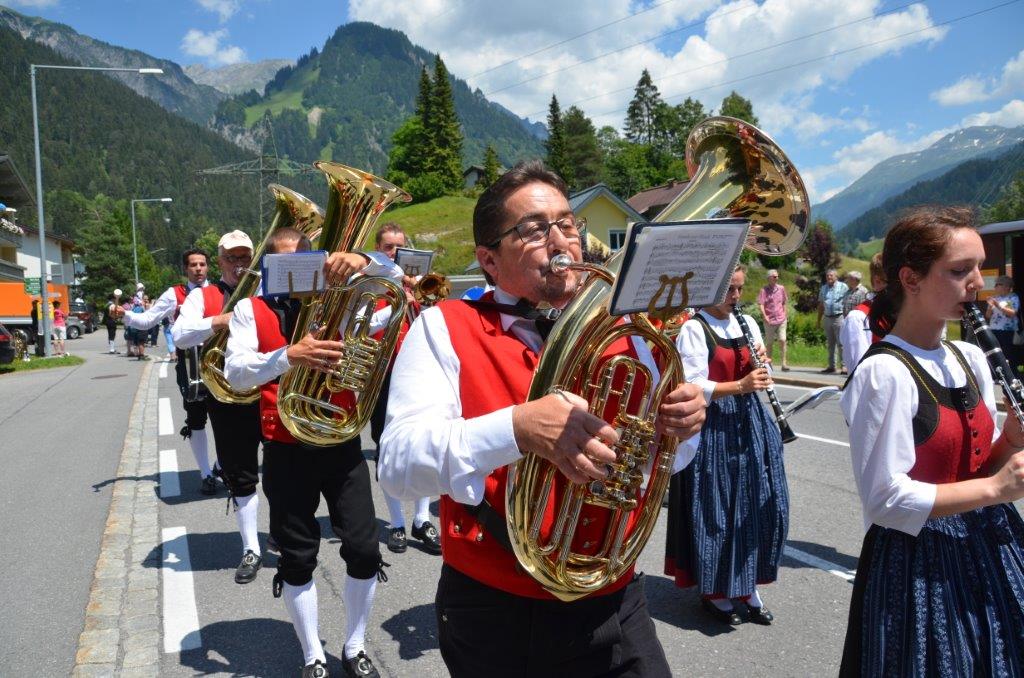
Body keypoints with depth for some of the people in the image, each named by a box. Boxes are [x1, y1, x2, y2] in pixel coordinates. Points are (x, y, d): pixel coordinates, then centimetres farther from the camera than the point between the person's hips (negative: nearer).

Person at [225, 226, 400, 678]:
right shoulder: (251, 309, 0)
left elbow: (394, 279, -3)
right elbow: (236, 373, -13)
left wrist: (361, 261, -25)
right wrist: (289, 356, -32)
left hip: (342, 444, 2)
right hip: (287, 450, -1)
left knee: (364, 551, 4)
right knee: (297, 559, 9)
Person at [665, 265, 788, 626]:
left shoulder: (747, 323, 11)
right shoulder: (694, 329, -9)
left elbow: (755, 377, 16)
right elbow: (693, 388, -16)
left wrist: (761, 363, -5)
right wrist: (739, 386, -25)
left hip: (748, 421, 6)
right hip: (712, 427, -6)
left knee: (758, 505, 8)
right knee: (715, 510, 2)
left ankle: (745, 585, 25)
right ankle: (713, 590, 19)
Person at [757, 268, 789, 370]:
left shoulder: (781, 288, 9)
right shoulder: (764, 290, -2)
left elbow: (784, 303, 18)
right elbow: (760, 304, -8)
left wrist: (784, 314, 10)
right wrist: (765, 316, -16)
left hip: (781, 320, 2)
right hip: (769, 320, -2)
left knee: (782, 340, -7)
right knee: (769, 343, 8)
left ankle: (784, 363, -4)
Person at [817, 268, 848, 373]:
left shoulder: (843, 287, 0)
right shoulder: (823, 288, 15)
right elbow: (821, 305, 18)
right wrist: (818, 320, 15)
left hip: (839, 318, -5)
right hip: (827, 318, 5)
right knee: (830, 344, 10)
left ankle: (844, 365, -6)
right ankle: (831, 366, 16)